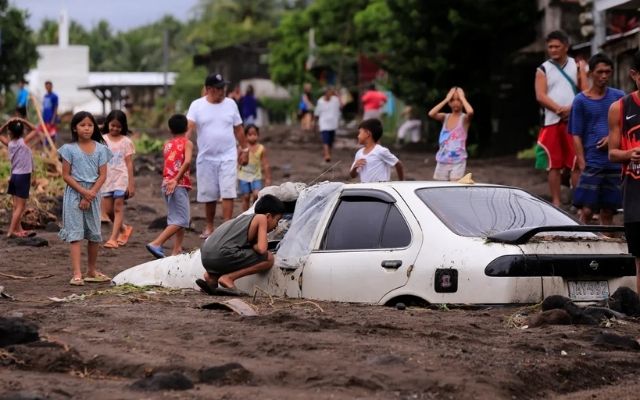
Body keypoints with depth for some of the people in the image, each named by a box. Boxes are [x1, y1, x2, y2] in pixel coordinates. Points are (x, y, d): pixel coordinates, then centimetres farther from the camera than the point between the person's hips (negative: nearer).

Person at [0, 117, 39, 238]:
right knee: (20, 207, -4)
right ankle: (11, 231, -8)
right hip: (23, 177, -6)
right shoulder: (24, 142, -11)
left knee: (16, 206, 12)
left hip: (14, 176, 6)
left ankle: (19, 230, 16)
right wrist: (23, 122, -8)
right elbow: (35, 130, -1)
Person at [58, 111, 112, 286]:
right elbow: (66, 175, -5)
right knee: (75, 234, -8)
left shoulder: (100, 149, 4)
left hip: (93, 194, 3)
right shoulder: (69, 149, -2)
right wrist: (83, 192, -15)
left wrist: (90, 194, -12)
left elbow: (102, 175, 0)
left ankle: (92, 270, 23)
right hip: (74, 194, -3)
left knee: (94, 234, 9)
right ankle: (77, 274, -14)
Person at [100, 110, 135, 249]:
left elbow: (129, 163, -1)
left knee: (118, 208, -5)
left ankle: (113, 238, -6)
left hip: (121, 178, -3)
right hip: (107, 178, 3)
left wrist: (131, 184, -5)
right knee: (107, 210, 4)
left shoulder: (126, 142, 0)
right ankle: (124, 228, 27)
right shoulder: (102, 140, 5)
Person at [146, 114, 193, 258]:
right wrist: (176, 180, -20)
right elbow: (187, 161, -18)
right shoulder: (187, 143, -2)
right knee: (181, 220, -7)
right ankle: (156, 243, -18)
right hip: (179, 185, -7)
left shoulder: (167, 144, 15)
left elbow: (168, 164, 10)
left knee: (176, 219, 16)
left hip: (167, 184, 7)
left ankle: (177, 250, 11)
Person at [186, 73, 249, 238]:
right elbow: (189, 127, -15)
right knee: (209, 195, 9)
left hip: (228, 157, 0)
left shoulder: (230, 104, 3)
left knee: (228, 193, -10)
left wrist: (244, 149, 13)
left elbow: (238, 129, 12)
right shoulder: (197, 105, -3)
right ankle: (209, 227, 24)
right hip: (206, 158, 0)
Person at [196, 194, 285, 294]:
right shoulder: (261, 218, 5)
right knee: (268, 259, -2)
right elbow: (262, 249, -6)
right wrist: (253, 246, 13)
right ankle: (228, 278, -8)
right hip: (222, 255, -9)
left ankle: (212, 276, 14)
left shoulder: (244, 217, 28)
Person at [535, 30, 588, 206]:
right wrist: (559, 109, -17)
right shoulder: (543, 70, 8)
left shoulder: (577, 66, 9)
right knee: (553, 165, 1)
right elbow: (540, 96, -3)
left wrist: (572, 109, -14)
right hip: (552, 122, 0)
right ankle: (556, 202, 7)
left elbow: (585, 92, 2)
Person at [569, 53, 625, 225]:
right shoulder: (581, 100, 0)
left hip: (614, 164, 3)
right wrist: (582, 165, -10)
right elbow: (576, 136, -1)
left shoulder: (619, 97, 8)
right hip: (592, 163, -3)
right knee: (587, 211, -10)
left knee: (608, 211, 7)